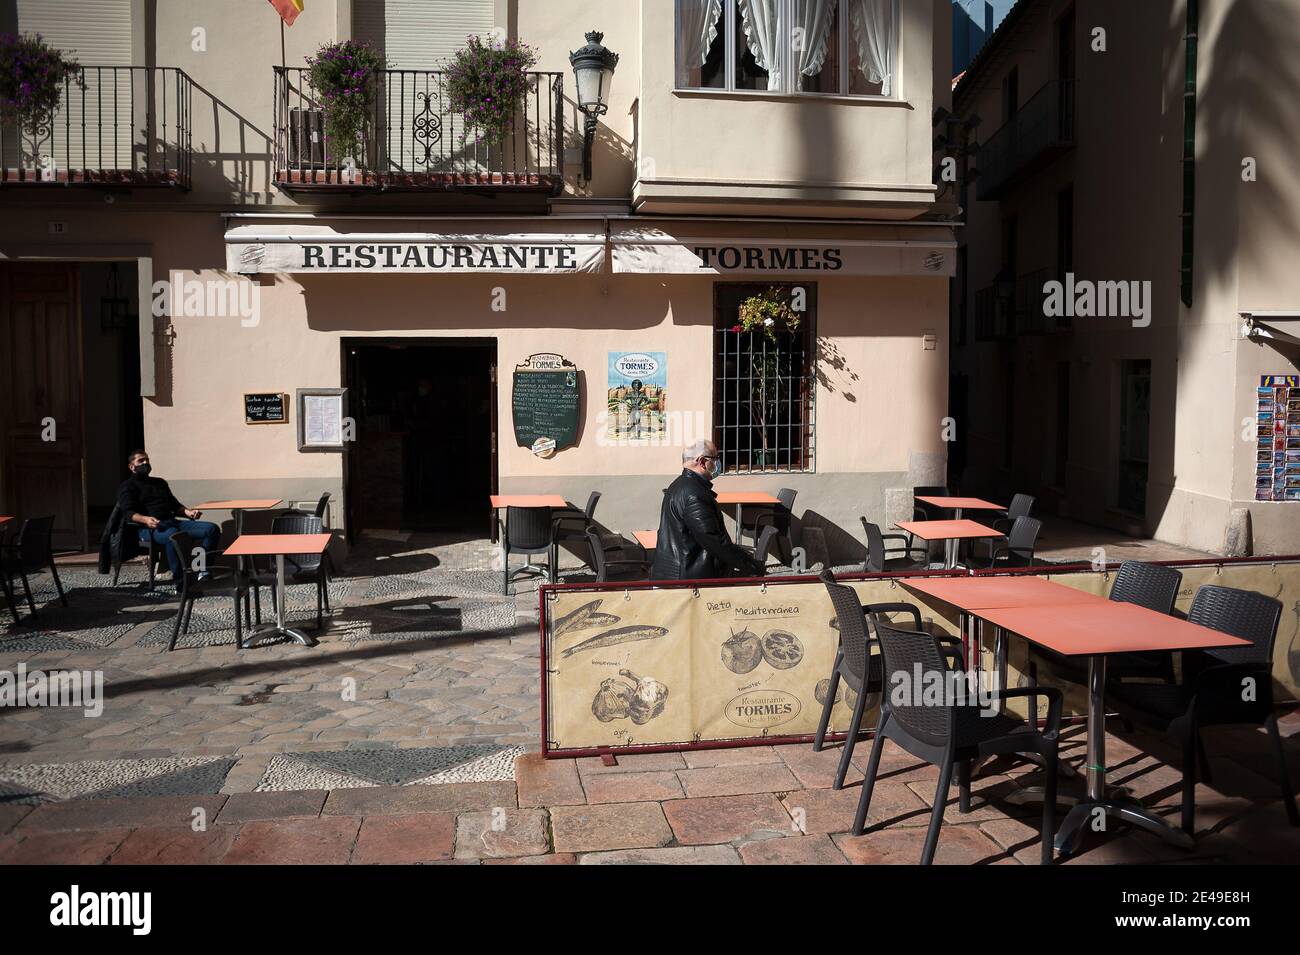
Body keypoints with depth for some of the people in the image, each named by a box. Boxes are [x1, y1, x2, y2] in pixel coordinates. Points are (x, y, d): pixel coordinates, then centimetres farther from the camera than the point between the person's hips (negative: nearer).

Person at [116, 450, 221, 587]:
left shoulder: (160, 482, 34)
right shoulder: (127, 486, 13)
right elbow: (128, 512, -3)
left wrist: (187, 512, 7)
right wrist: (145, 519, -25)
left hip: (173, 522, 7)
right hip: (153, 527, -6)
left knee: (212, 529, -17)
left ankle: (203, 572, -23)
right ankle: (180, 582, -37)